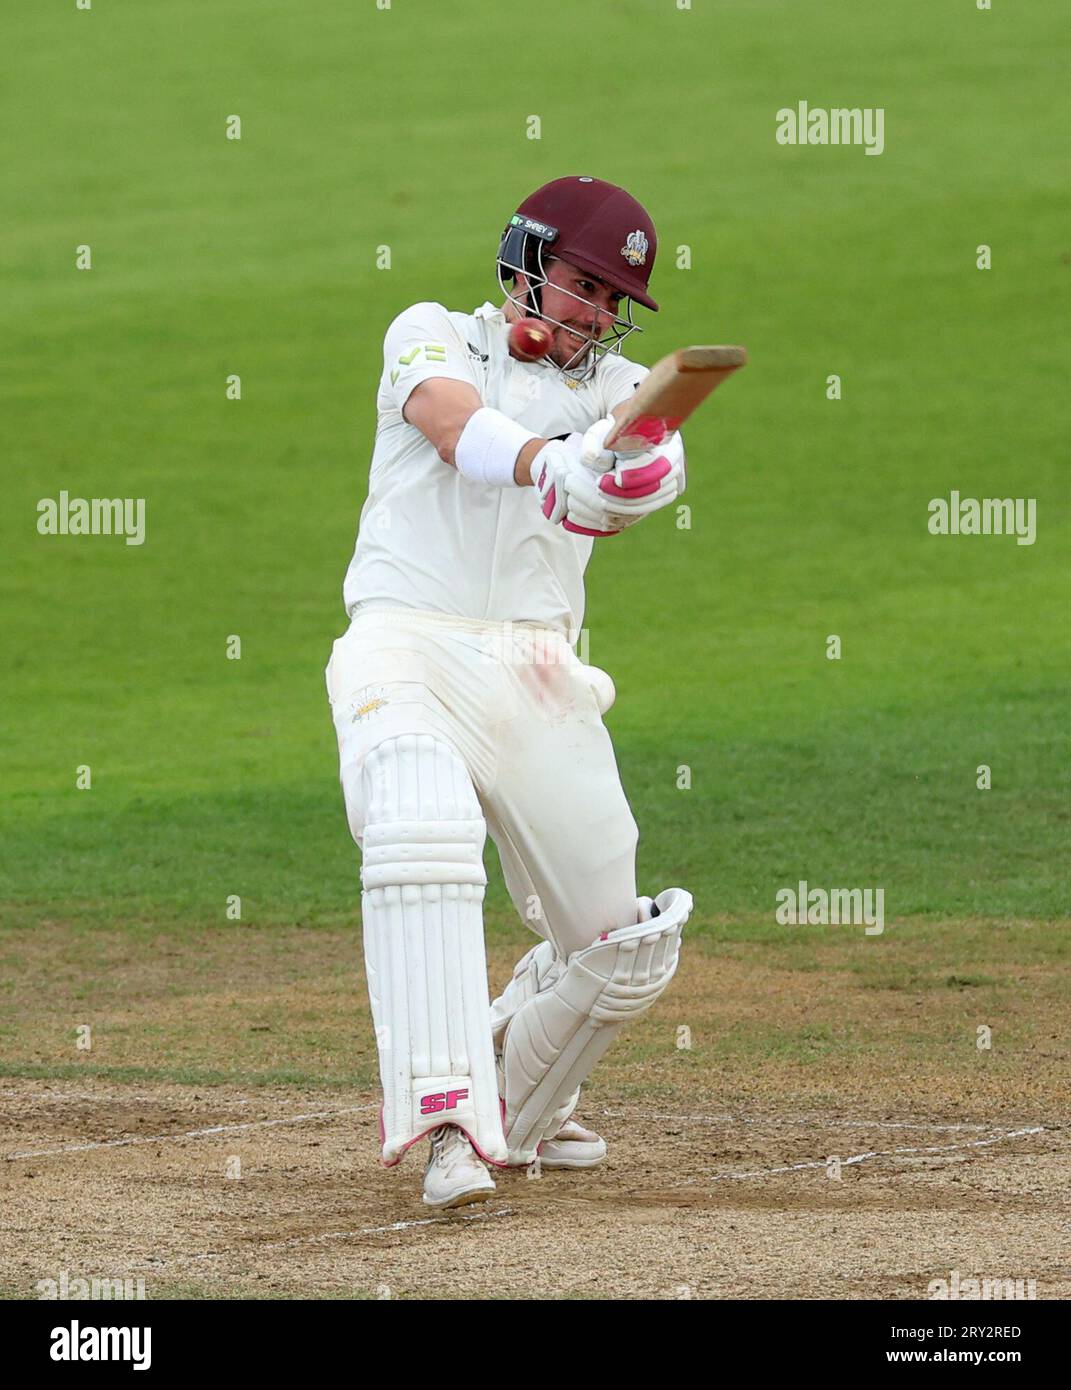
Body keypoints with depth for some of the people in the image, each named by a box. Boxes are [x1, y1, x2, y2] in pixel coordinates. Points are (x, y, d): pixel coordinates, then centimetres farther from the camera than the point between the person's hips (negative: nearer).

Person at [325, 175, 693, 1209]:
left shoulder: (617, 388, 15)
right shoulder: (433, 336, 10)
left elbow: (610, 499, -10)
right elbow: (458, 425, -14)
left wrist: (634, 486, -35)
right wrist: (545, 464, -35)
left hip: (536, 676, 4)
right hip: (407, 647, -4)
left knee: (624, 947, 4)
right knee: (419, 831, -34)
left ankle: (514, 1106, 32)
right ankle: (447, 1124, -38)